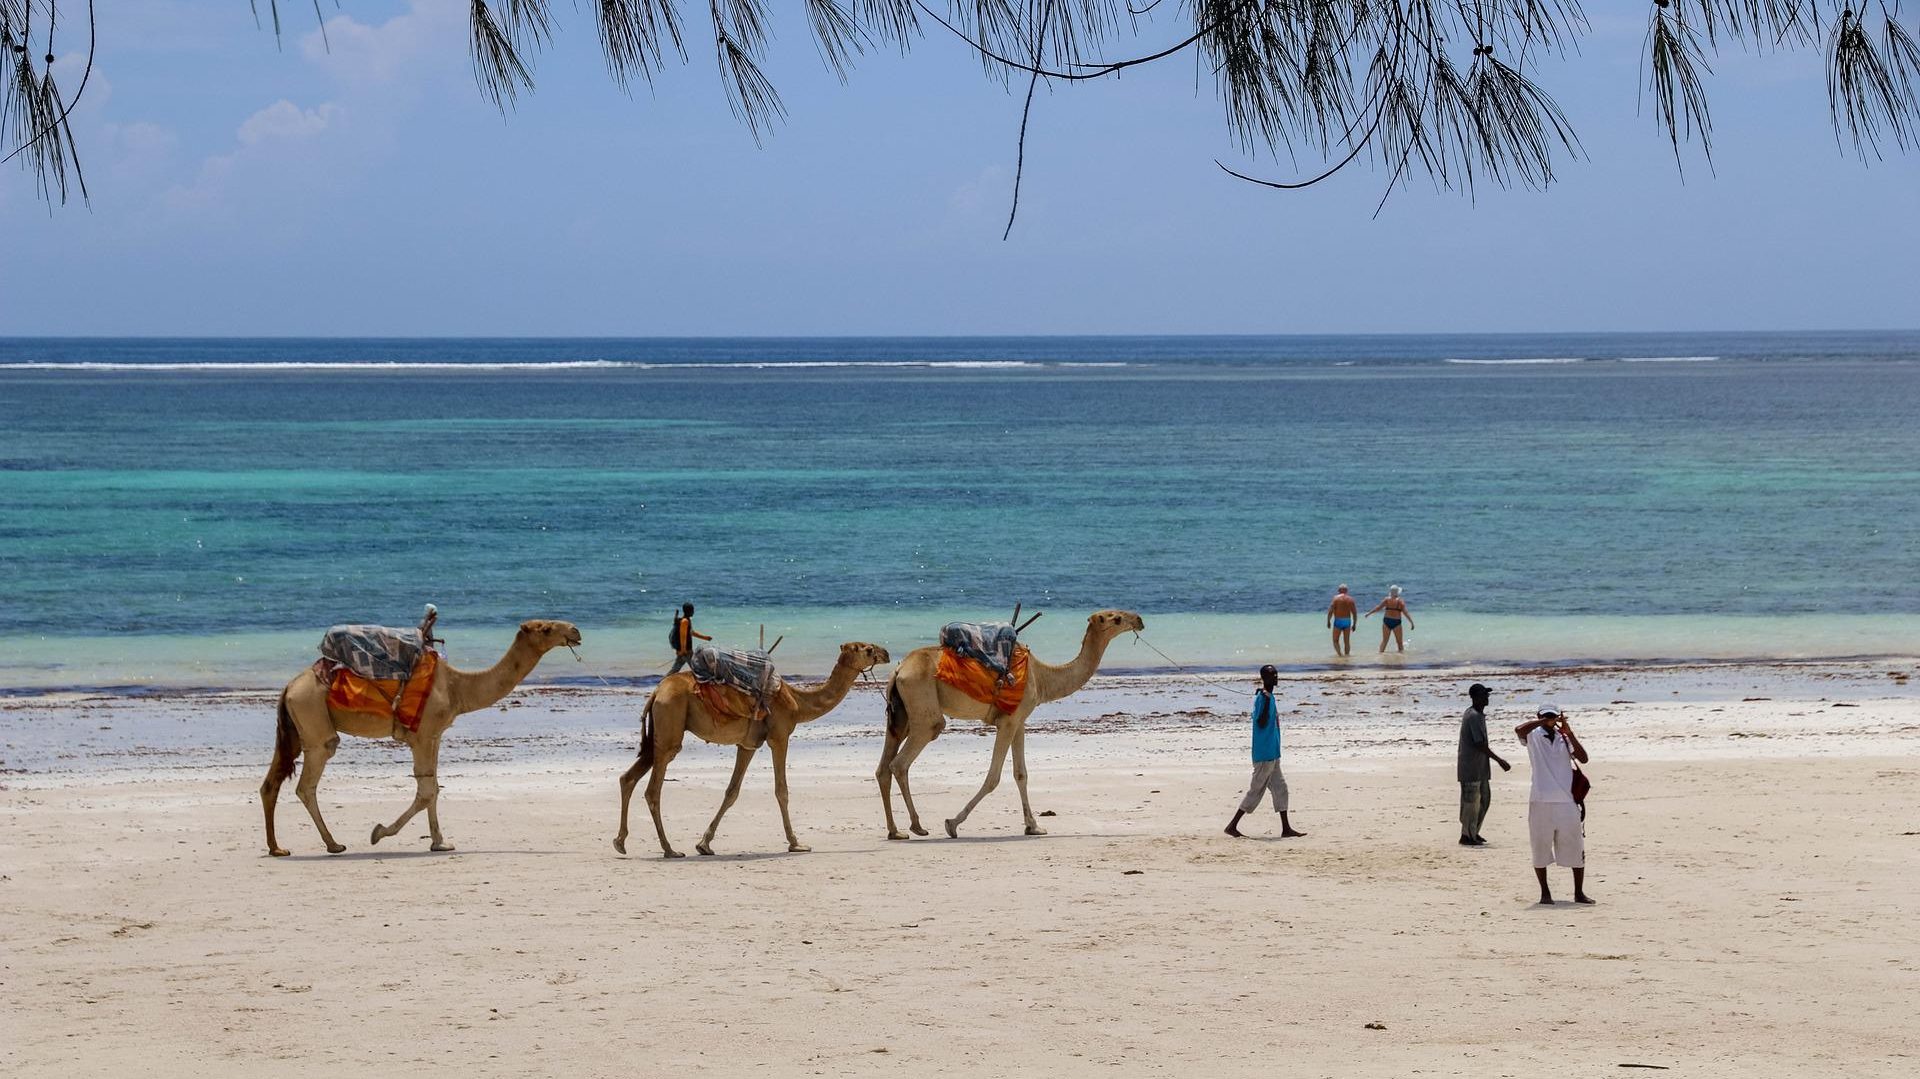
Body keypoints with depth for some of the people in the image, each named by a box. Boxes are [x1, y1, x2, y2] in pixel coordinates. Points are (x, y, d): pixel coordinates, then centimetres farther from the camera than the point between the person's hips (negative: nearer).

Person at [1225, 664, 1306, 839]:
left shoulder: (1269, 697, 13)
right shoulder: (1262, 699, -17)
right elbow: (1261, 723, -25)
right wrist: (1266, 700, -27)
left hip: (1272, 754, 10)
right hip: (1264, 755, -10)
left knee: (1280, 788, 9)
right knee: (1256, 790, -4)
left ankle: (1286, 828, 10)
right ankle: (1233, 825, 2)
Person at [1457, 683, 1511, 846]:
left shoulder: (1478, 715, 14)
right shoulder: (1474, 717, -19)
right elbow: (1480, 745, -23)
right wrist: (1499, 760, -20)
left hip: (1480, 767, 10)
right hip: (1471, 768, -10)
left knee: (1484, 798, 14)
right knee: (1471, 801, -4)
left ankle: (1473, 833, 22)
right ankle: (1466, 836, 3)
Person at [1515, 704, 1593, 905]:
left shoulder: (1564, 739, 11)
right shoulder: (1533, 737, 3)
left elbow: (1583, 759, -4)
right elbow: (1519, 730, -20)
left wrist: (1569, 733, -11)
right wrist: (1543, 722, -19)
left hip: (1567, 801, 2)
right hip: (1541, 802, -2)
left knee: (1576, 850, 4)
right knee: (1541, 850, 4)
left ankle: (1579, 892, 14)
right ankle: (1545, 893, 15)